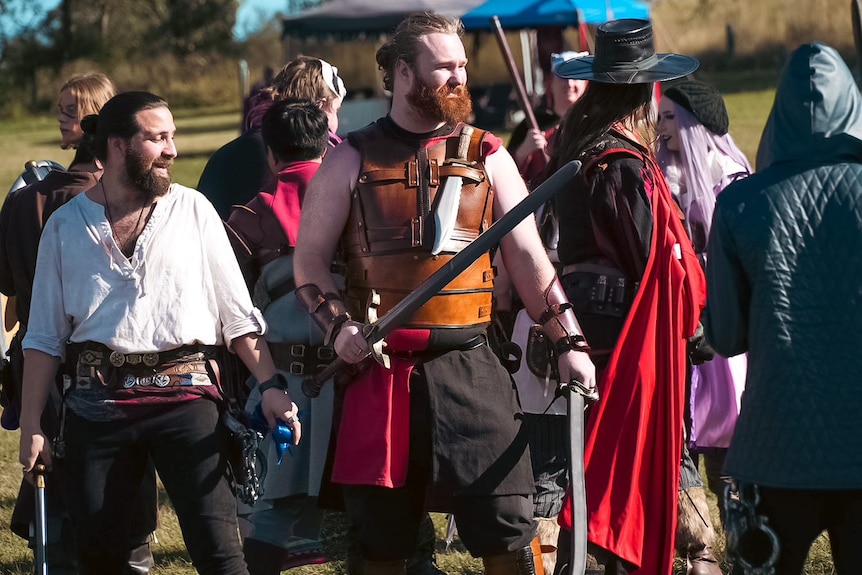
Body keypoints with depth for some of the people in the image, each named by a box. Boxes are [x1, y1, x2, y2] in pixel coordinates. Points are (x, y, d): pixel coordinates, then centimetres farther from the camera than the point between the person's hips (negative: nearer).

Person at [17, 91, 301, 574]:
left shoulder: (192, 210, 8)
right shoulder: (67, 225, 9)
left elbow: (238, 314, 8)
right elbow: (44, 336, 11)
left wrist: (270, 385, -4)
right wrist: (32, 426, 5)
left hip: (184, 394, -1)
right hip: (98, 402, 1)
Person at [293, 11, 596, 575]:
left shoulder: (486, 157, 7)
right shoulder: (352, 161, 4)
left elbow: (529, 258, 5)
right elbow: (310, 260, 6)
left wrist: (569, 341, -3)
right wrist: (339, 325, -11)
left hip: (469, 365, 0)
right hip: (380, 373, 0)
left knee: (506, 527, -4)